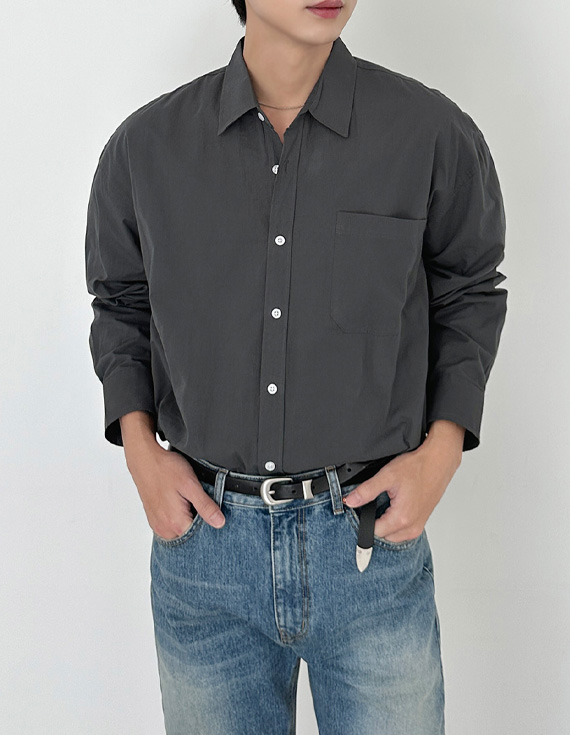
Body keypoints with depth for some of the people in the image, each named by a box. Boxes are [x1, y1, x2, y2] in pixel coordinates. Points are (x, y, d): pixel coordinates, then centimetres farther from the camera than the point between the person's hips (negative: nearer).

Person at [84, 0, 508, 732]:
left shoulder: (435, 133, -6)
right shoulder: (144, 147, -2)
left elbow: (470, 293, 7)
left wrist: (442, 452, -5)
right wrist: (138, 446, -2)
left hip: (373, 535, -1)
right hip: (203, 536, 2)